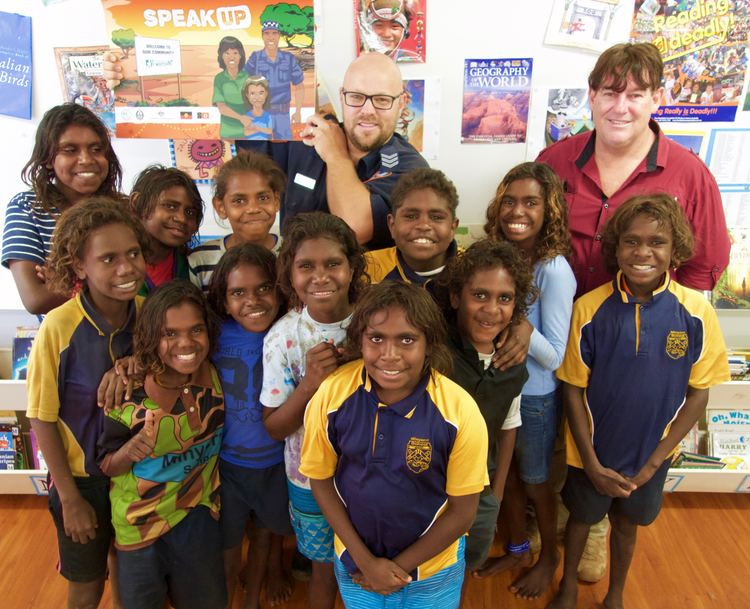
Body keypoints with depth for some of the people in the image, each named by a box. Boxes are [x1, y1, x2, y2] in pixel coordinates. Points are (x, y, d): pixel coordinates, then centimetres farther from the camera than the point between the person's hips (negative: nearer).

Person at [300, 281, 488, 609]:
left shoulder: (460, 411, -25)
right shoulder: (331, 396, -21)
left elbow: (462, 511, -14)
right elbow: (321, 480, -7)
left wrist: (399, 568, -9)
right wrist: (365, 560, -9)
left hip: (432, 567, -1)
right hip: (354, 563, 1)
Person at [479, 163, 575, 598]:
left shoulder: (554, 271, -23)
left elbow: (554, 355, -22)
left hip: (535, 397, -5)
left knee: (536, 482, 16)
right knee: (506, 475, 22)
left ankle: (549, 557, 44)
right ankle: (519, 549, 47)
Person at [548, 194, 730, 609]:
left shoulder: (696, 312, -15)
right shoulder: (590, 308, -18)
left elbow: (698, 392, -7)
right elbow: (573, 389, -11)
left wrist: (652, 463, -8)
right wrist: (591, 463, -10)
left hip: (651, 453, 1)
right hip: (593, 452, -1)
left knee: (627, 523, 22)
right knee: (582, 517, 21)